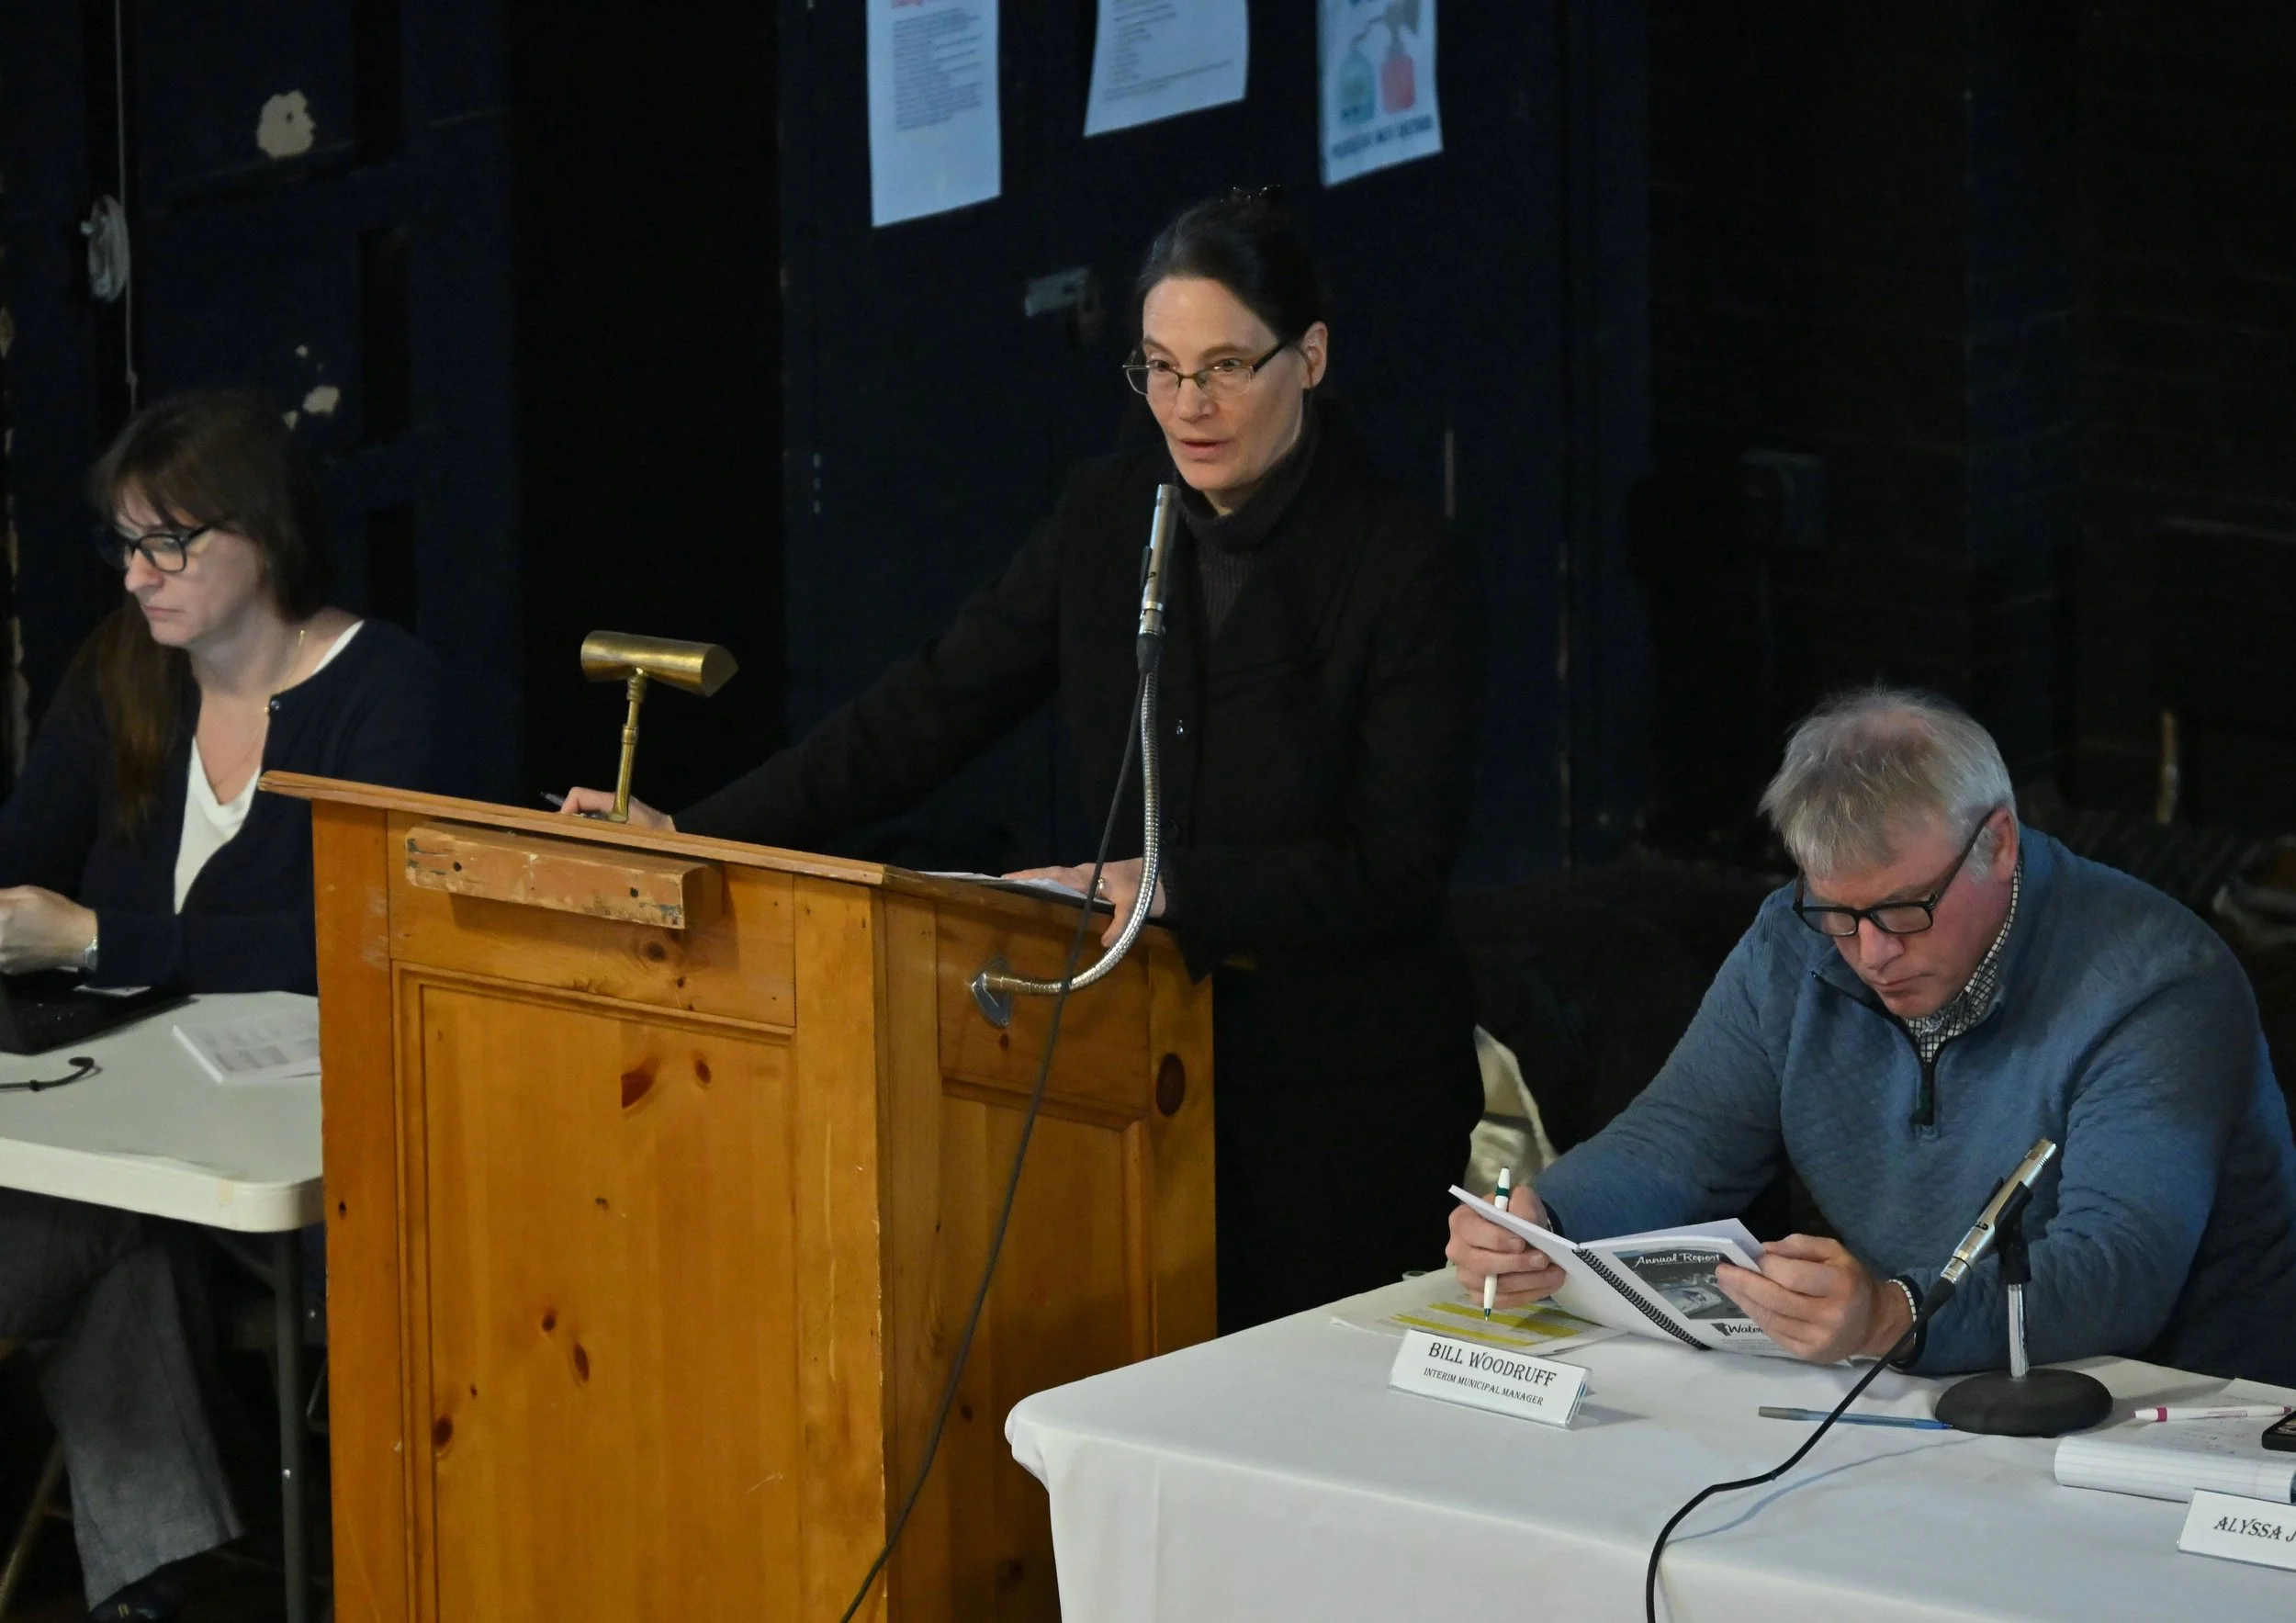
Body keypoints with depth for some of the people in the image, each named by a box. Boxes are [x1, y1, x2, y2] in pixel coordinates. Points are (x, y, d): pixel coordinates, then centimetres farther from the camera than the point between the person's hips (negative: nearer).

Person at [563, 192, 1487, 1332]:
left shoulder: (1404, 570, -8)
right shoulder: (1109, 518, 7)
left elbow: (1396, 869, -11)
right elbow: (934, 709, 6)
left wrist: (1177, 886, -22)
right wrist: (692, 835, -2)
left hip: (1342, 1095, -4)